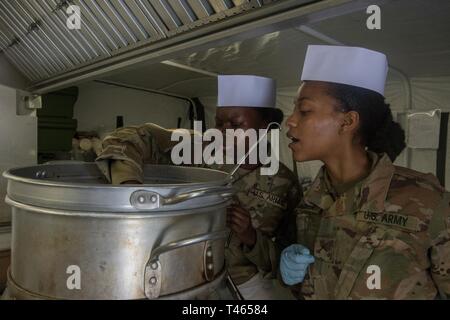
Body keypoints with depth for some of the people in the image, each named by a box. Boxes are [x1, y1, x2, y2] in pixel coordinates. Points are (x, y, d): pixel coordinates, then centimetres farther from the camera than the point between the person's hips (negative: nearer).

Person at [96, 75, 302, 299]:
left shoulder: (286, 185, -6)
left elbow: (285, 261, 0)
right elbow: (131, 138, -18)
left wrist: (252, 238, -20)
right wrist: (130, 185, -36)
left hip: (246, 286, 0)